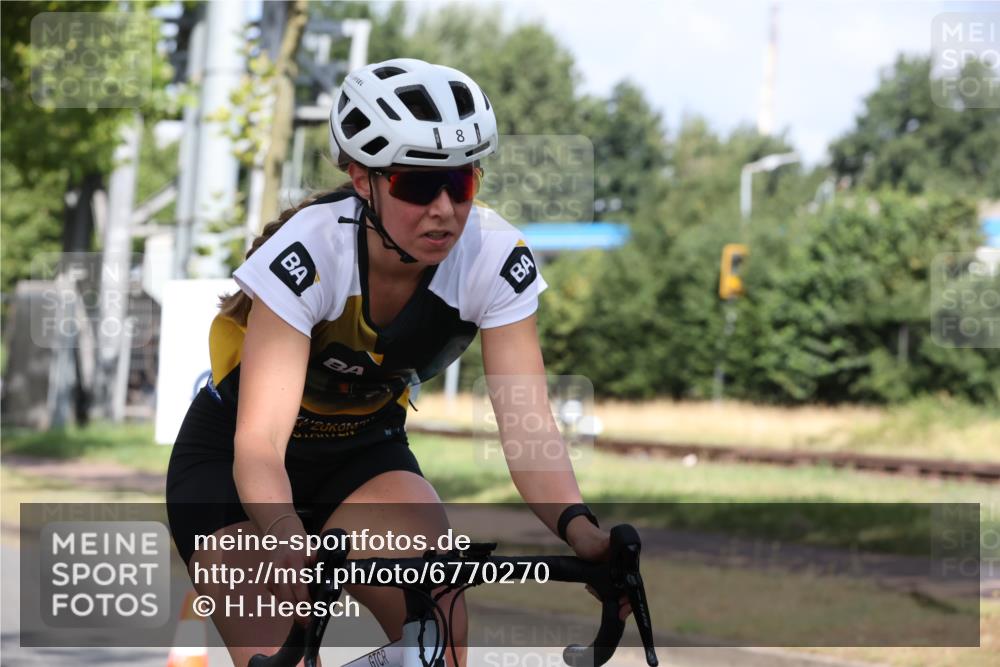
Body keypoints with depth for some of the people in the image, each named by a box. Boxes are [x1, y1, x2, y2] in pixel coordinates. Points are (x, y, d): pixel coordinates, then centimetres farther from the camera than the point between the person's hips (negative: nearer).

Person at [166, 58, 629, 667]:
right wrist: (286, 541, -59)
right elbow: (260, 441, -40)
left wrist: (579, 528, -47)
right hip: (229, 461, -3)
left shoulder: (496, 257, -22)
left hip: (363, 452, 3)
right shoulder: (305, 255, -32)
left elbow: (527, 425, -28)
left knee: (439, 617, -24)